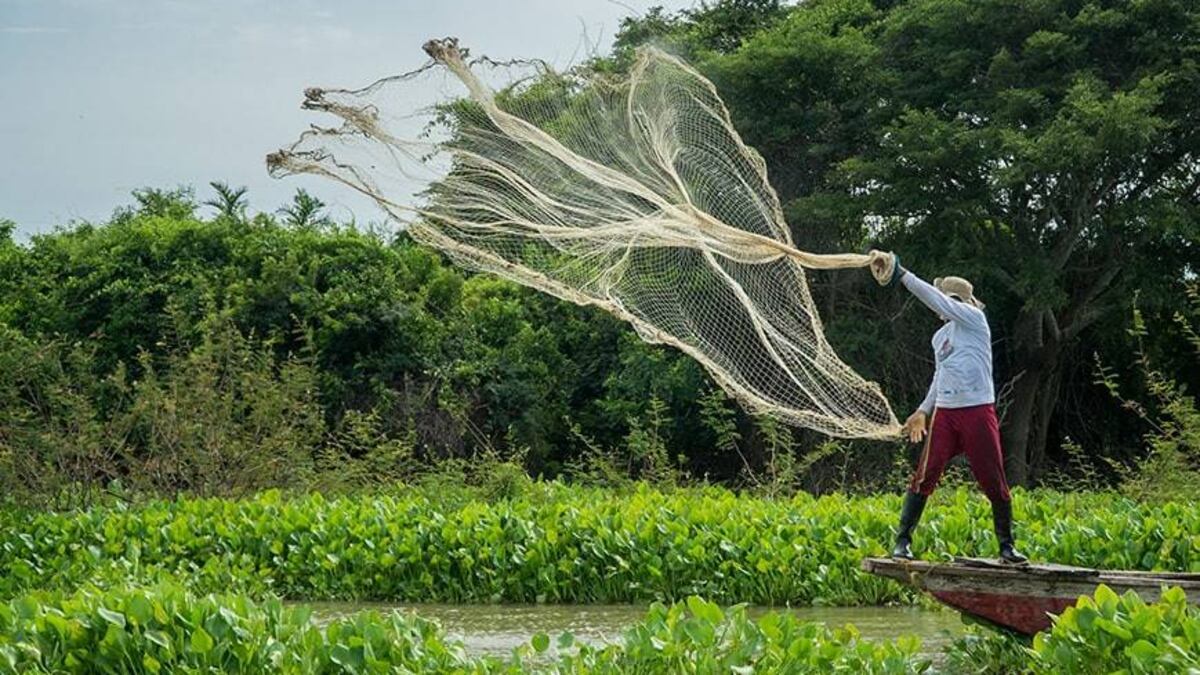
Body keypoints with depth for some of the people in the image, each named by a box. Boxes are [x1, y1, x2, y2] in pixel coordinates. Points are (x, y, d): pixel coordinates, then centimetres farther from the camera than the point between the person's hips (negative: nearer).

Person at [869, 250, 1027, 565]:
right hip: (944, 413, 5)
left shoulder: (973, 318, -2)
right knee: (924, 477, -4)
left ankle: (1006, 545, 11)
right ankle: (903, 541, -3)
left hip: (978, 412, -5)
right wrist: (924, 411, 24)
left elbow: (938, 302, -14)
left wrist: (902, 276, -14)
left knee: (994, 482, -1)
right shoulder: (940, 336, 18)